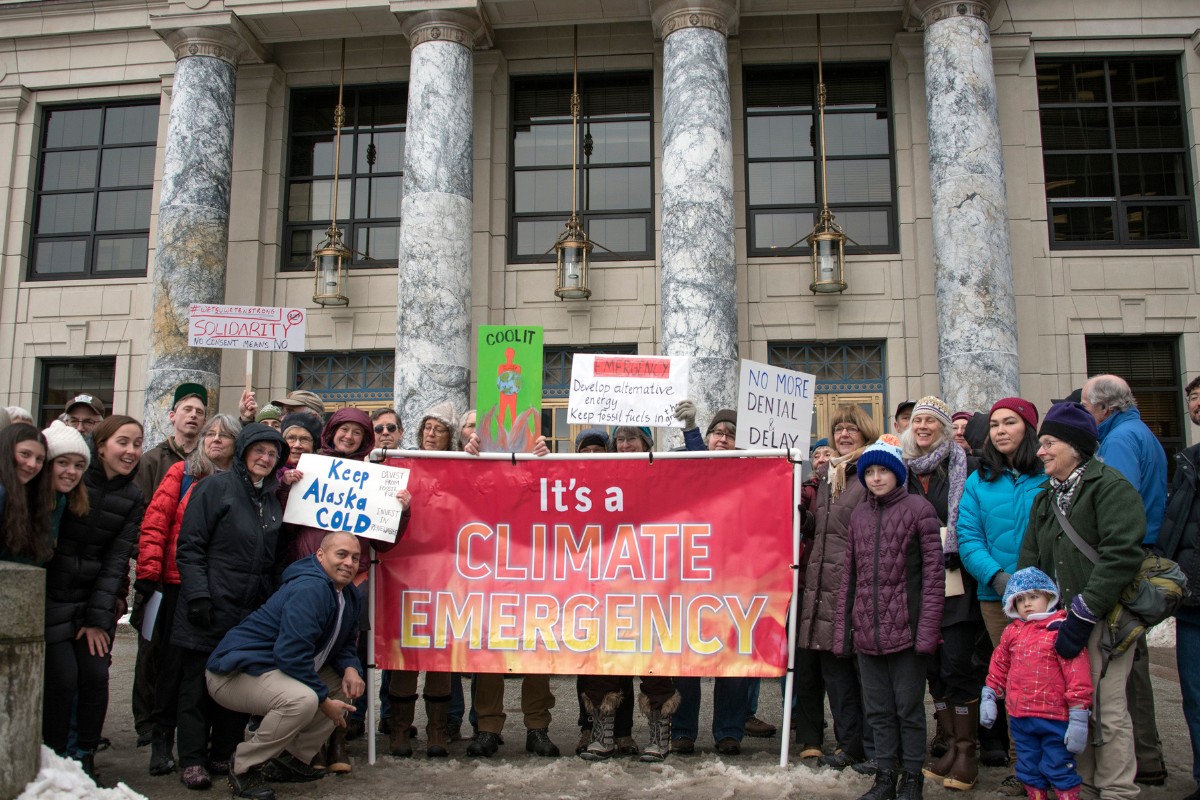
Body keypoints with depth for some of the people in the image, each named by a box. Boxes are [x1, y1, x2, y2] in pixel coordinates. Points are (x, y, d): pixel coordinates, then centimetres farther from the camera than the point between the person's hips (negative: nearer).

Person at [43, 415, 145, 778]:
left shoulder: (132, 498, 2)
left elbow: (116, 559, -1)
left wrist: (98, 617, -7)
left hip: (95, 598, 3)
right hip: (52, 595, -3)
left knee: (96, 675, -5)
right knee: (62, 677, -10)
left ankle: (84, 758, 13)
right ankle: (54, 758, 10)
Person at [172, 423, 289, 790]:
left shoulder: (272, 500, 15)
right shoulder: (215, 488, -4)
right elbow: (189, 546, -9)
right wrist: (198, 595, -17)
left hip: (252, 613, 6)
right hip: (211, 609, -6)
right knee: (198, 683, 3)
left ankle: (222, 755, 22)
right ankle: (192, 761, 13)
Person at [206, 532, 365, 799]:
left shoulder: (350, 596, 7)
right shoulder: (309, 590, -24)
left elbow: (344, 644, 18)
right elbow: (291, 654, -29)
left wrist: (350, 668, -6)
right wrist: (325, 701, -19)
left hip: (279, 672, 10)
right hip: (235, 674, -10)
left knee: (345, 686, 8)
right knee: (302, 699, -34)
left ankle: (291, 758, 10)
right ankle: (244, 766, -11)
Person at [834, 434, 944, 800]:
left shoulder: (918, 508, -4)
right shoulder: (859, 514, 12)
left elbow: (934, 573, -8)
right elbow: (849, 575, 12)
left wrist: (927, 629, -14)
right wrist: (843, 628, 8)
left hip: (905, 629, -5)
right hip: (867, 632, 5)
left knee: (909, 707, 5)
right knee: (878, 708, 12)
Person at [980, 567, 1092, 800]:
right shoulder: (1012, 632, 8)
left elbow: (1077, 672, -13)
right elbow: (999, 665, 19)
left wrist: (1078, 718, -13)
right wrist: (988, 698, 16)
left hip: (1055, 719, -6)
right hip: (1020, 719, 6)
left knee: (1059, 770, 2)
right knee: (1029, 770, 17)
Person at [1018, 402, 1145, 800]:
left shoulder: (1110, 486, -7)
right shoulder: (1046, 497, 19)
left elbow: (1121, 553, -18)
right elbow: (1030, 558, 18)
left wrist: (1083, 614, -20)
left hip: (1103, 618, -7)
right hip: (1061, 617, 7)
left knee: (1106, 709, -5)